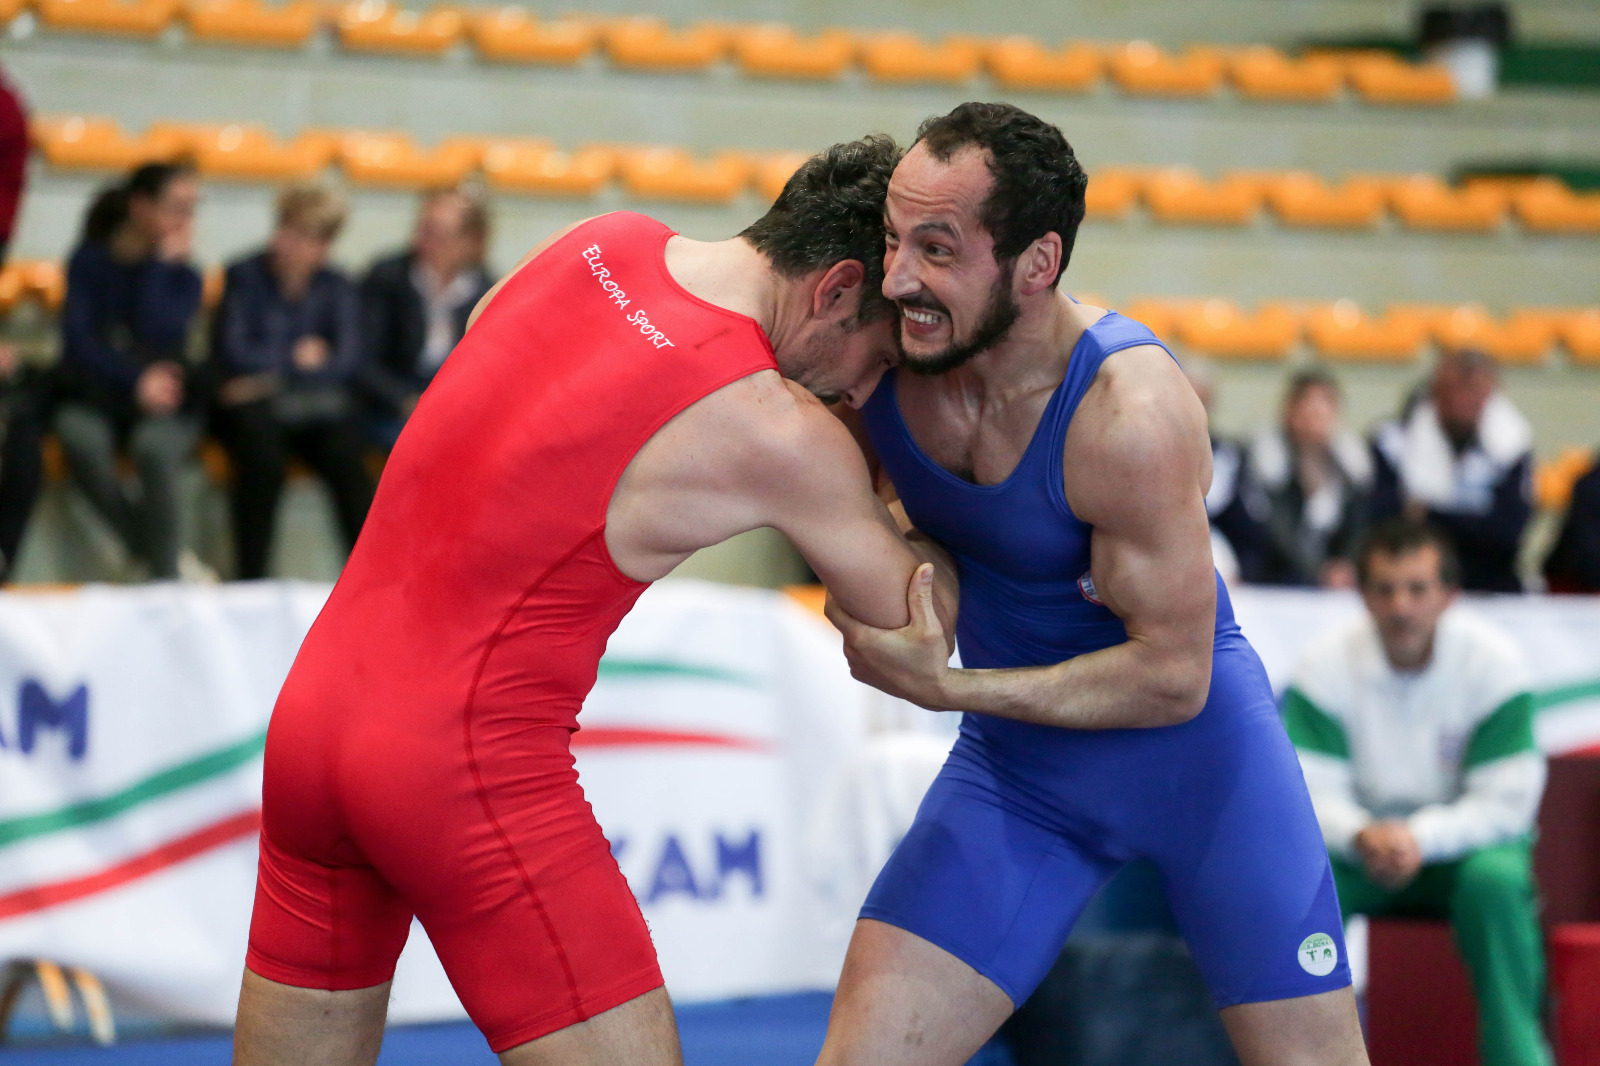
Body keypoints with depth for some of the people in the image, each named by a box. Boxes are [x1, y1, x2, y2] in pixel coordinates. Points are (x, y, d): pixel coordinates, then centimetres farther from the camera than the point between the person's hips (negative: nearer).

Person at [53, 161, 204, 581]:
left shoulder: (183, 275, 2)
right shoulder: (90, 261, 1)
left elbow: (159, 334, -17)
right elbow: (78, 341, -9)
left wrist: (162, 264, -12)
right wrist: (136, 380, -21)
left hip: (163, 405, 0)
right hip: (92, 399, 0)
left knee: (153, 445, -36)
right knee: (82, 440, -36)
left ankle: (165, 578, -29)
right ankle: (171, 558, -24)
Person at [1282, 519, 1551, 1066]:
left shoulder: (1494, 660, -14)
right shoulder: (1326, 663, -11)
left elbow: (1507, 804, -15)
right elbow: (1311, 791, -12)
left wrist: (1419, 837, -31)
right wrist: (1361, 835, -34)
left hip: (1462, 838, -1)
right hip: (1359, 840, 1)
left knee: (1496, 880, -35)